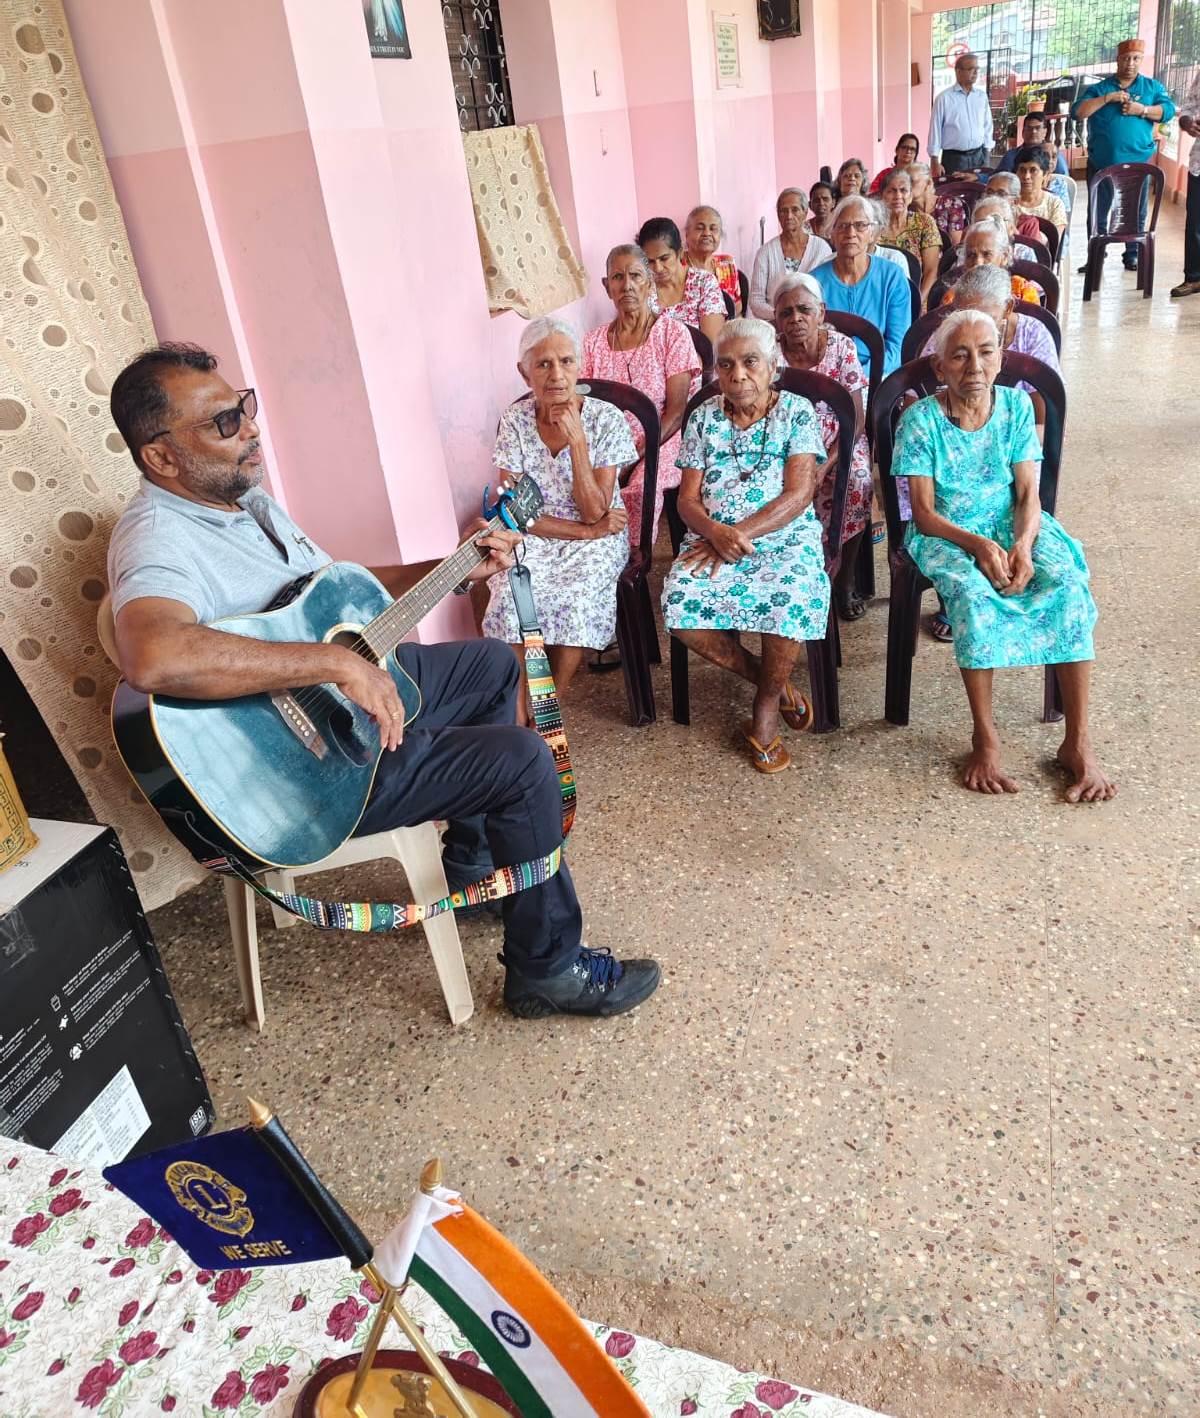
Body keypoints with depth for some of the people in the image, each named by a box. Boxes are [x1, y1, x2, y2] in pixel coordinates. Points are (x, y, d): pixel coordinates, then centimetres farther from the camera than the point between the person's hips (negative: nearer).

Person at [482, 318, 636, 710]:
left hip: (597, 538, -1)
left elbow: (594, 512, -16)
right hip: (535, 537, 1)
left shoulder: (605, 418, -11)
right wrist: (586, 530, -15)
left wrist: (577, 440, -24)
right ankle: (518, 720, -16)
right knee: (511, 599, -28)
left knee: (572, 602, -30)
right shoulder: (516, 420, -5)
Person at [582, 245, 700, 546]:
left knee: (640, 489, -34)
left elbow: (675, 411, -6)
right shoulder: (594, 340, 11)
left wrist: (636, 454, -19)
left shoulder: (673, 333, 0)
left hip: (657, 442, -3)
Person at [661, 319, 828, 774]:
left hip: (785, 537, -2)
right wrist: (716, 532, -18)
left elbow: (799, 494, -7)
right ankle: (771, 682, -4)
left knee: (790, 600, -35)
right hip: (713, 537, 3)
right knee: (680, 602, -28)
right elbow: (687, 498, 5)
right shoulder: (704, 417, 11)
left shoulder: (797, 411, 4)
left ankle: (767, 703, -6)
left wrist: (740, 535, -17)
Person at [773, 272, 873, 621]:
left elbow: (857, 417, -8)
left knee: (857, 481, -31)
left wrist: (827, 464, -22)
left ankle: (845, 580, -11)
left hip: (838, 438, 0)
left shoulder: (841, 346, -7)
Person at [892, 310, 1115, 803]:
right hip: (946, 535, -2)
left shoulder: (1016, 405, 0)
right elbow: (924, 513, -11)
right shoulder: (920, 419, -9)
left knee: (1068, 584, -26)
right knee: (972, 594, -36)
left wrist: (1022, 544, -23)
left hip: (1012, 526, 3)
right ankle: (984, 739, -23)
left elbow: (1028, 494, -2)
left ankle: (1078, 743, -21)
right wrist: (979, 544, -26)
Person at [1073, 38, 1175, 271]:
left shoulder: (1152, 86, 9)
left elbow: (1168, 111, -1)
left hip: (1138, 162, 0)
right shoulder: (1099, 88, 7)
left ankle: (1132, 255, 17)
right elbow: (1078, 112, -7)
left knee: (1136, 215, 6)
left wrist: (1141, 110, -15)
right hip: (1101, 164, 0)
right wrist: (1108, 98, -15)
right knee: (1097, 215, 6)